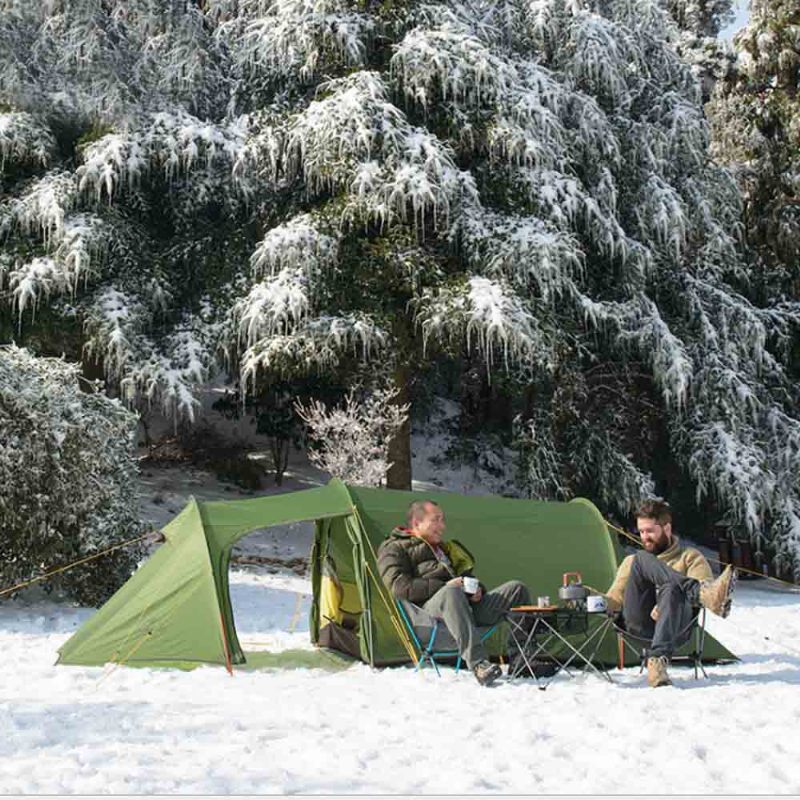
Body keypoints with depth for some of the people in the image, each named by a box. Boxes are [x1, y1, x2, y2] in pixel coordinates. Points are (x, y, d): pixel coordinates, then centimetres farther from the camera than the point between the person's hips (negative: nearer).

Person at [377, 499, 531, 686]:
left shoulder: (444, 548, 35)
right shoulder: (394, 548, 11)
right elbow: (399, 586, -7)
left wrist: (476, 589, 8)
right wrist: (443, 586, -14)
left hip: (468, 604, 7)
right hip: (427, 606, -7)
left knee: (517, 588, -8)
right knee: (452, 594, -42)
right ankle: (478, 664, -54)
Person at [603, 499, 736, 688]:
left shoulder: (690, 557, 22)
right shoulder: (632, 561, 34)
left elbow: (702, 584, 1)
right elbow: (614, 599, 27)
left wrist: (664, 606, -14)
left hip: (675, 625, -2)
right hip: (639, 623, 2)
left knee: (672, 590, -38)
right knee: (642, 559, -22)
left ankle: (658, 661, -54)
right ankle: (705, 593, -46)